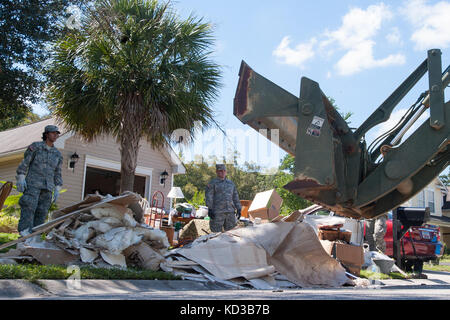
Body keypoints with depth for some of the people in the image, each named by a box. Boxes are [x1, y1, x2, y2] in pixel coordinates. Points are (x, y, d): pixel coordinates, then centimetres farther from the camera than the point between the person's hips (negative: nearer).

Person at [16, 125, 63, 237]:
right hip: (32, 184, -4)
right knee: (29, 207, -18)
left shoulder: (57, 154, 16)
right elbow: (24, 163, 1)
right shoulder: (35, 146, 5)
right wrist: (21, 178, -11)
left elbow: (57, 173, 17)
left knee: (42, 211, -3)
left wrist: (57, 190, 9)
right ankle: (25, 232, -24)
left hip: (47, 187, 4)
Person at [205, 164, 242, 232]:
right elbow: (208, 196, -8)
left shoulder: (230, 183, 16)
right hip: (217, 212, -5)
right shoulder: (212, 183, 1)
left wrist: (238, 209, 10)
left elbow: (235, 197, 16)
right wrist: (210, 209, -18)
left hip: (230, 212, 5)